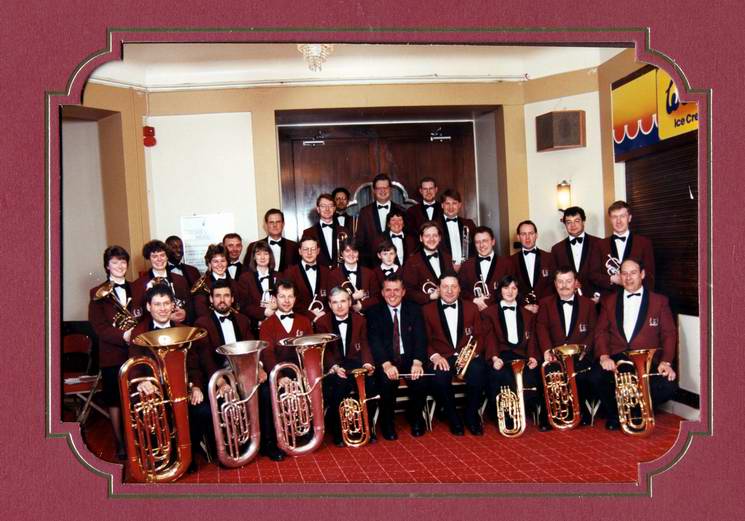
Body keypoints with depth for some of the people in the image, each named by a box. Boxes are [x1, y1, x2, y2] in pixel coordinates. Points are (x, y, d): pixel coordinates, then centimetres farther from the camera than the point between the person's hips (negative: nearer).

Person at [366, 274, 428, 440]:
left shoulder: (414, 310, 9)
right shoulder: (374, 312, 5)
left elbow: (420, 337, -2)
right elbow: (374, 340, -8)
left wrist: (417, 362, -22)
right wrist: (386, 364, -27)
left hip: (410, 359, 1)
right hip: (385, 361, -1)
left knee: (421, 378, -27)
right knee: (386, 380, -31)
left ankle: (415, 417, 4)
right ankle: (387, 422, -4)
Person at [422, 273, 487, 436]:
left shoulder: (471, 308, 12)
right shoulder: (428, 310, 7)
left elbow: (479, 336, 10)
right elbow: (425, 340, 4)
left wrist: (474, 352, -10)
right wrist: (434, 355, -14)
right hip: (441, 357, -1)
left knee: (478, 372, -32)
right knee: (439, 377, -34)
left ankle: (472, 416, -6)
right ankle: (453, 417, -7)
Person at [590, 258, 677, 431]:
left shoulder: (660, 301, 10)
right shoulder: (609, 301, 13)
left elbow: (669, 334, 4)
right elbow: (601, 331, 5)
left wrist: (666, 361, -12)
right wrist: (604, 356, -14)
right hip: (616, 357, 1)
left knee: (668, 385, -28)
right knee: (596, 377, -29)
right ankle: (614, 412, 2)